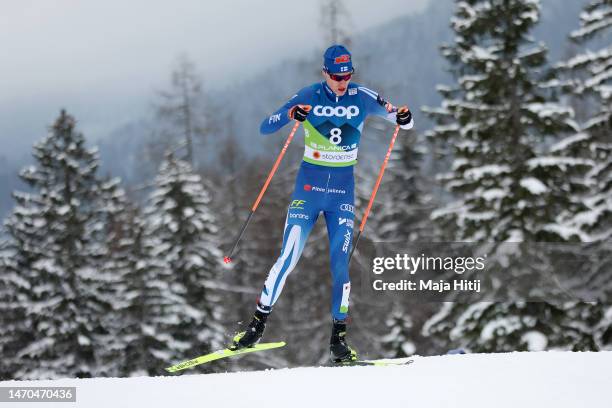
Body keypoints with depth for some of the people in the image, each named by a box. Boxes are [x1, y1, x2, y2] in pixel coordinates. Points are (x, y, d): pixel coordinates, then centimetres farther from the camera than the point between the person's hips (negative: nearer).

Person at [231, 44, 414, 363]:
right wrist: (289, 114, -28)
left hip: (343, 190, 1)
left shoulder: (362, 97, -1)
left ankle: (338, 339, 6)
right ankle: (258, 322, 2)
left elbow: (402, 121, 3)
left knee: (340, 264, -2)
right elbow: (265, 128, -7)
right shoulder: (309, 97, -5)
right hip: (309, 185, -1)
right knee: (288, 258, -9)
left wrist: (404, 118, -22)